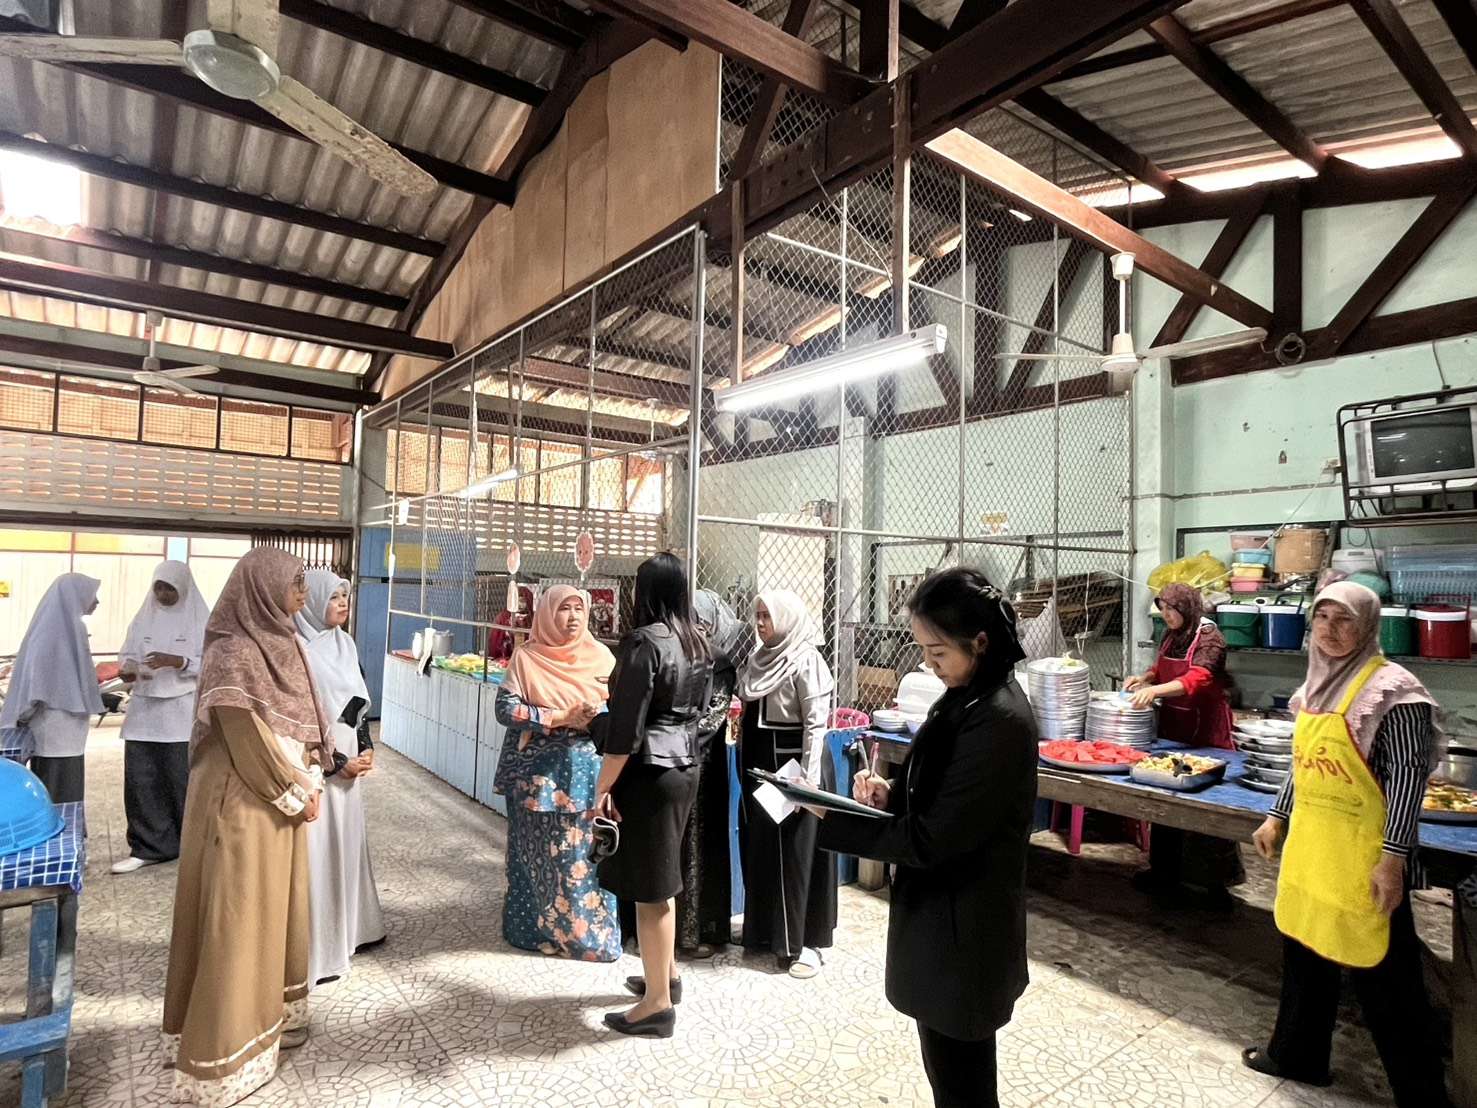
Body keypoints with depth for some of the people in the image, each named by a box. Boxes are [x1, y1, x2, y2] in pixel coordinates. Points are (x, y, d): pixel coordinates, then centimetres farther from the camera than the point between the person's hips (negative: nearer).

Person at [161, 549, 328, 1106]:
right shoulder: (233, 653, -20)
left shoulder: (281, 642, 7)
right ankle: (223, 1046, 17)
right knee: (240, 913, 2)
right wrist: (297, 794, -12)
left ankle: (271, 1015, 35)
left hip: (284, 796, 9)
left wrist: (310, 782, 5)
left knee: (277, 905, 19)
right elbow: (248, 739, -21)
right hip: (245, 803, -9)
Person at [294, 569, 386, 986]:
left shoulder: (344, 643, 7)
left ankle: (350, 928, 32)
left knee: (348, 840, 17)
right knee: (315, 848, 0)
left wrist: (365, 748, 3)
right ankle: (314, 950, 13)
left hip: (349, 760, 8)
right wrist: (337, 763, -13)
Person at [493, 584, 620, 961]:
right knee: (541, 852, 5)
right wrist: (561, 717, -16)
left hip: (587, 772, 2)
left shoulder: (600, 656, 5)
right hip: (540, 773, -2)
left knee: (586, 852, 5)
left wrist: (602, 716, -15)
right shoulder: (527, 657, -2)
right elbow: (505, 708, -10)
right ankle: (540, 929, 23)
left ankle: (591, 931, 20)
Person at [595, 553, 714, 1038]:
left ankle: (658, 1003, 16)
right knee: (660, 878, 22)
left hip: (649, 773, -8)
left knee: (648, 887, 4)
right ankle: (667, 974, 37)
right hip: (685, 767, 9)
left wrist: (603, 787, -13)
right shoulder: (698, 643, 7)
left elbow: (627, 725, -19)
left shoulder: (644, 641, -17)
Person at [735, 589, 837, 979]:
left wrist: (808, 777, -20)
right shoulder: (759, 657, 9)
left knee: (795, 852, 0)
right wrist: (745, 763, 16)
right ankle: (766, 930, 30)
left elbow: (816, 721, -16)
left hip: (791, 761, -8)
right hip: (759, 761, 8)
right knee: (759, 848, 14)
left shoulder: (805, 660, -13)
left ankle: (802, 941, 11)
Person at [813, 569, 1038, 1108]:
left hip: (961, 929, -9)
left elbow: (933, 839, -25)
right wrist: (890, 793, -6)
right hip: (945, 916, 9)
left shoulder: (997, 720, -27)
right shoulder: (971, 698, 2)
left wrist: (827, 816, -21)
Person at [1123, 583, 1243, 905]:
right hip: (1172, 730, 7)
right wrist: (1144, 677, 2)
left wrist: (1155, 690, -41)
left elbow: (1198, 678, -28)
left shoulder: (1208, 637, -13)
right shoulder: (1171, 637, 9)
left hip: (1204, 733, -7)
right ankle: (1165, 871, 25)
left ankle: (1216, 882, 11)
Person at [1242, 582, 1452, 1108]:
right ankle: (1296, 1055, 36)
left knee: (1384, 979, 4)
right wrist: (1276, 817, 18)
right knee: (1303, 948, 19)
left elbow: (1408, 776, -16)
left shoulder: (1390, 688, -14)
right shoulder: (1317, 683, 7)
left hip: (1363, 854, -7)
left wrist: (1393, 857, -18)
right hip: (1308, 842, 8)